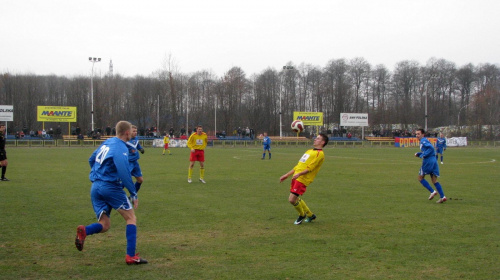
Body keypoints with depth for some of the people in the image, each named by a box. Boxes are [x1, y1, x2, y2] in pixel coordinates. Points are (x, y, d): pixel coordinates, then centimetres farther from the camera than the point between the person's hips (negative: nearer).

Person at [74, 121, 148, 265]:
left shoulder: (107, 142, 13)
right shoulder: (121, 148, -13)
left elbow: (91, 160, 25)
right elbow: (124, 173, -21)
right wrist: (133, 194, -14)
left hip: (95, 187, 8)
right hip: (110, 187, -8)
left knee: (105, 225, 11)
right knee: (131, 218, 4)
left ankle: (84, 231, -21)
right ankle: (131, 256, -3)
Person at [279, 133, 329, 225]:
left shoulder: (320, 154, -7)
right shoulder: (309, 151, 22)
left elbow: (310, 168, -18)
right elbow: (299, 165, 25)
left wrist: (299, 174, -31)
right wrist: (286, 175, 23)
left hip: (303, 179, -9)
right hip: (296, 177, 9)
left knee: (292, 199, -12)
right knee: (296, 199, 14)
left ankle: (302, 215, 14)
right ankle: (310, 215, 31)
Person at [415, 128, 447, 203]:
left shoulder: (423, 141, -7)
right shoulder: (424, 141, 22)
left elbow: (431, 148, -22)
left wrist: (423, 155, -18)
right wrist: (418, 154, 17)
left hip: (428, 161, -9)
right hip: (434, 161, 9)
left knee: (420, 178, 6)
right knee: (434, 180, 8)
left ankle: (432, 192, -4)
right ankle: (442, 196, -2)